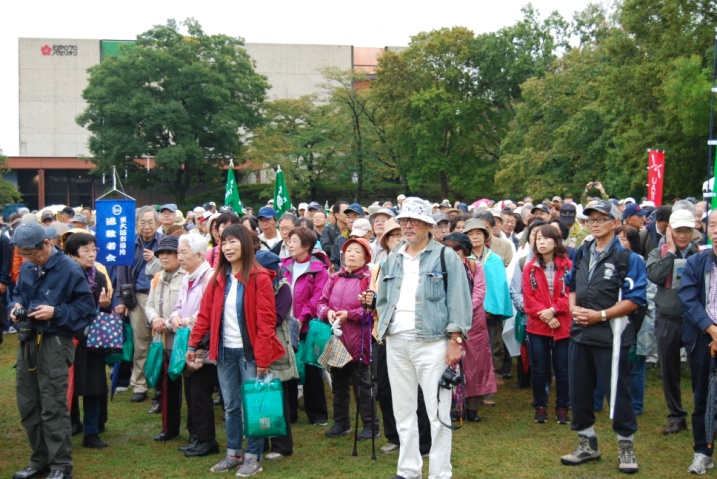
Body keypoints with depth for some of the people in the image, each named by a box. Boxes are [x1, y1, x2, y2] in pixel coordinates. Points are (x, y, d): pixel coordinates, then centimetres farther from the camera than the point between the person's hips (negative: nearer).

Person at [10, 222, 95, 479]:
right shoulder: (26, 268, 8)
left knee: (53, 407, -5)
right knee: (27, 405, 13)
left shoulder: (69, 269, -12)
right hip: (27, 341, 7)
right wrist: (17, 306, 1)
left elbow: (87, 305, -8)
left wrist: (55, 312, -18)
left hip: (54, 342, -7)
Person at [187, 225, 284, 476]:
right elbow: (205, 313, 9)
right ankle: (233, 453, 23)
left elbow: (266, 321, -12)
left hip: (249, 351, -5)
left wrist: (262, 357, -16)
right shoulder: (218, 278, 8)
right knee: (230, 406, 13)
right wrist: (193, 344, 3)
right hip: (225, 351, 5)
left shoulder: (259, 278, -10)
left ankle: (253, 457, 11)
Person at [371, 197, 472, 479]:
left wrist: (455, 340, -12)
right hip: (396, 343, 5)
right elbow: (382, 300, 21)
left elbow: (459, 301, -6)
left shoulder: (446, 257, -1)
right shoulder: (392, 260, 14)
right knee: (403, 410, 11)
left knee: (437, 411, -2)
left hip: (432, 341, -5)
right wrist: (384, 327, 7)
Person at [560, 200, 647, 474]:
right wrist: (573, 308, 0)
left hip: (610, 335, -6)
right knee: (579, 391, 12)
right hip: (580, 333, 6)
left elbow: (635, 299, -13)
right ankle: (588, 444, 27)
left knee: (617, 392, 2)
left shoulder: (628, 257, -9)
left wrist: (600, 315, -18)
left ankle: (626, 448, 18)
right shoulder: (581, 254, 11)